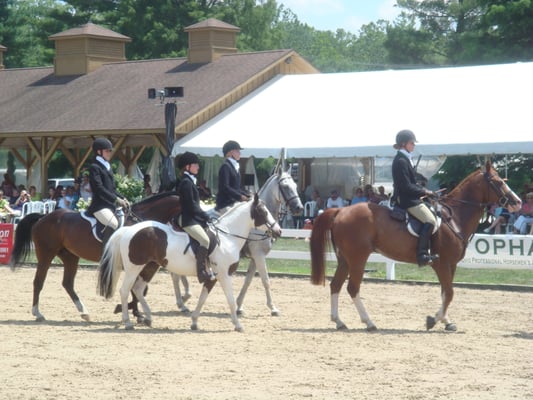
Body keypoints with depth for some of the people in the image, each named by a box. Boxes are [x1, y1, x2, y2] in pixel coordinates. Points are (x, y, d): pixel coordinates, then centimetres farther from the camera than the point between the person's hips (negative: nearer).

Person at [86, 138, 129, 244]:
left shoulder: (107, 167, 20)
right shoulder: (94, 167, -7)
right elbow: (99, 188, -18)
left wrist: (122, 199, 6)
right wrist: (116, 199, -22)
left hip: (110, 205, 9)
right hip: (99, 205, -9)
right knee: (113, 223, -30)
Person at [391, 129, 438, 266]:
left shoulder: (405, 159, 16)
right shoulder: (401, 161, -16)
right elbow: (406, 186, -20)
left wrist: (423, 189, 8)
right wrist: (424, 192, -13)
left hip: (410, 197, 11)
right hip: (407, 200, -11)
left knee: (432, 217, 12)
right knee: (430, 220, -20)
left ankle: (425, 250, 9)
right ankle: (421, 254, -23)